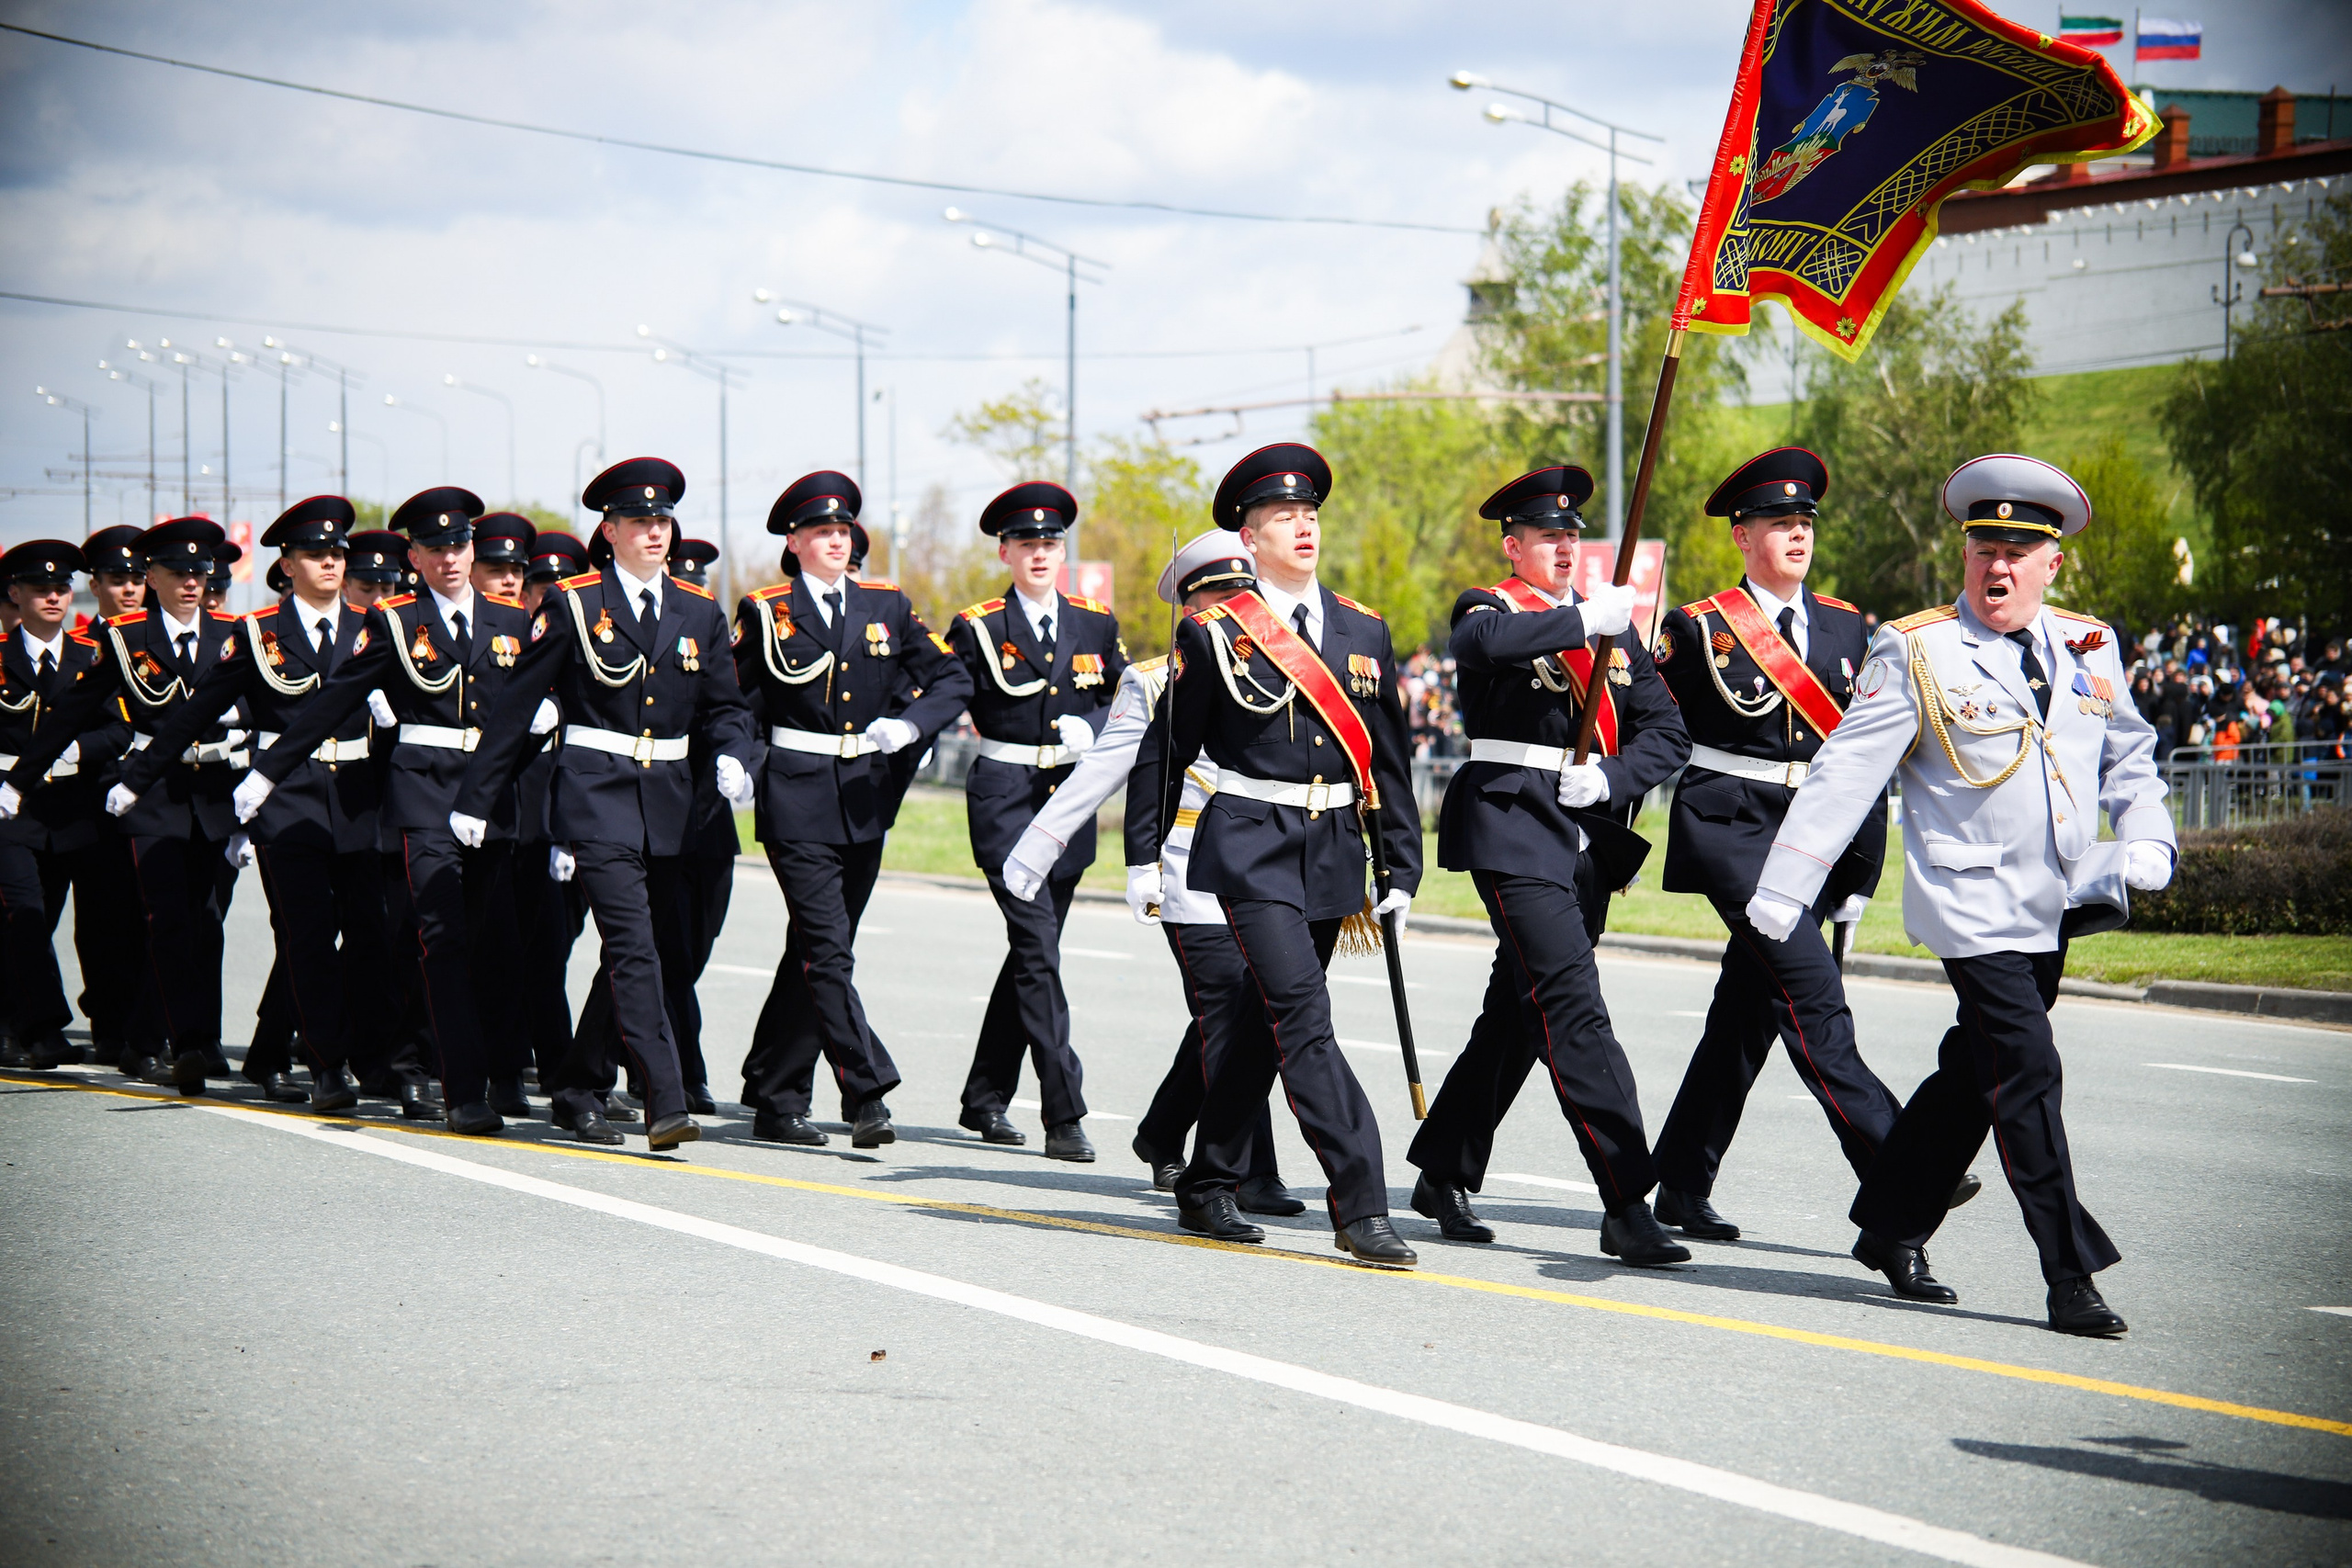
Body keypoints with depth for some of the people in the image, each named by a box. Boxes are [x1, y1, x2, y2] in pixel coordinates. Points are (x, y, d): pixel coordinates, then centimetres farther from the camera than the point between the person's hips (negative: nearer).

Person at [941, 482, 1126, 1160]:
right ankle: (1064, 1115, -16)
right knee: (1038, 950, -13)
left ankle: (985, 1099, 25)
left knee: (1031, 952, 11)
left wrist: (1089, 730, -4)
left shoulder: (1095, 623, 8)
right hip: (1004, 800, -5)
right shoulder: (978, 628, -2)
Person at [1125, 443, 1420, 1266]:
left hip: (1333, 855, 5)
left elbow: (1390, 757, 13)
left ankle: (1208, 1189, 25)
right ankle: (1360, 1206, -18)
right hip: (1250, 848, -5)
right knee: (1305, 1017, -15)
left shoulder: (1363, 631, 9)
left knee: (1261, 1020, 12)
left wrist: (1402, 869, 10)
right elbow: (1165, 749, 4)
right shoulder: (1212, 631, -3)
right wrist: (1144, 856, 5)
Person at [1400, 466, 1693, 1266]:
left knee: (1520, 1012, 13)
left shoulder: (1613, 623, 17)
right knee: (1575, 1009, -15)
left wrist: (1611, 779, -8)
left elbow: (1667, 732, 10)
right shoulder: (1490, 609, 0)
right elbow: (1485, 642, -27)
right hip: (1514, 830, -7)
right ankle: (1626, 1206, -19)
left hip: (1590, 839, 7)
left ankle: (1443, 1176, 28)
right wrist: (1582, 620, -30)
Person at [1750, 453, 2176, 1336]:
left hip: (2055, 911, 6)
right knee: (2027, 1075, -12)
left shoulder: (2090, 649, 9)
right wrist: (1783, 890, -12)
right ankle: (2072, 1279, -10)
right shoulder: (1917, 653, -6)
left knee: (1975, 1073, 14)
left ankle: (1891, 1229, 30)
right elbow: (1844, 774, -8)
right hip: (1973, 908, -6)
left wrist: (2146, 840, 0)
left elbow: (2130, 758, 20)